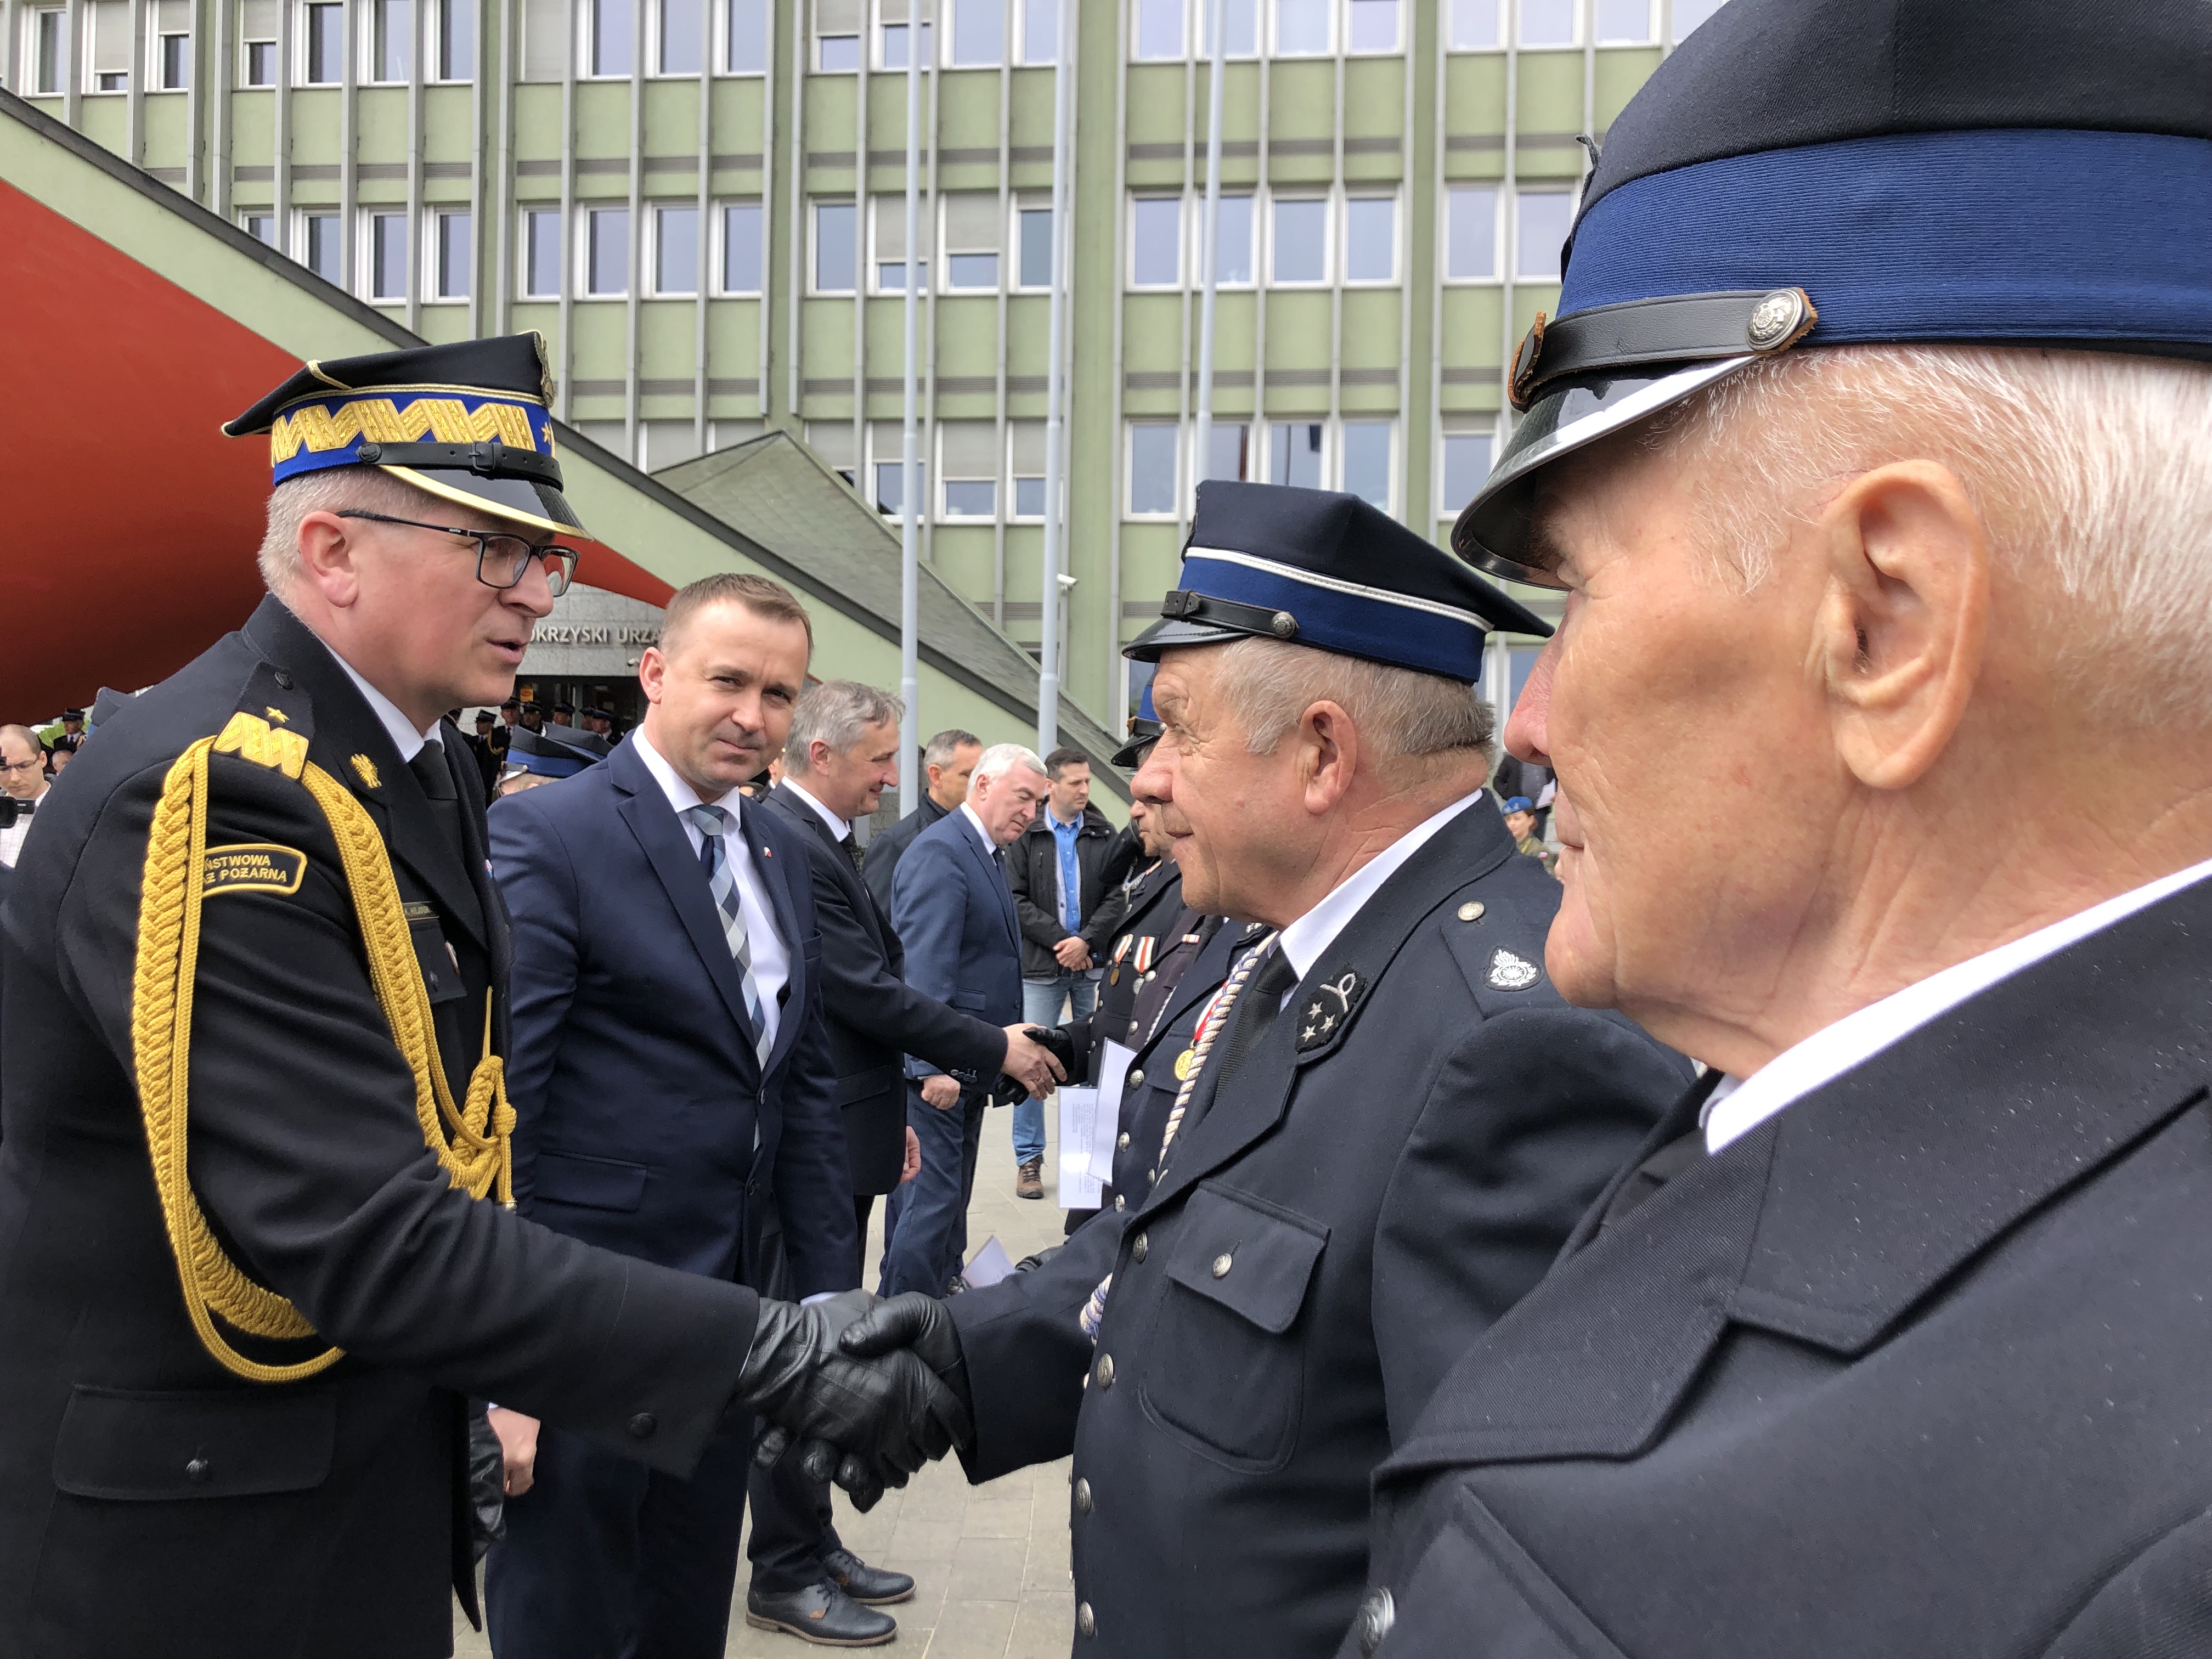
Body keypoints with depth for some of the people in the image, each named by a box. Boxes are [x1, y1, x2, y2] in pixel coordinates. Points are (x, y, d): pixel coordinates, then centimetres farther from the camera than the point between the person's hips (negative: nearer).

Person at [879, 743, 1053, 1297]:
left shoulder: (988, 852, 14)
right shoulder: (941, 852, -17)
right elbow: (925, 969, -24)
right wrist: (932, 1064, -27)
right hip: (937, 1065, -10)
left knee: (950, 1194, 19)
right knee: (932, 1197, -7)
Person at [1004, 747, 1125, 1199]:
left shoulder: (1104, 835, 6)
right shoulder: (1026, 835, 0)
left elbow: (1116, 897, 2)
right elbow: (1017, 900, -4)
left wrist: (1086, 941, -11)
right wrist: (1061, 940, -10)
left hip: (1093, 964, 2)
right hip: (1041, 965, -2)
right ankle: (1029, 1160, 10)